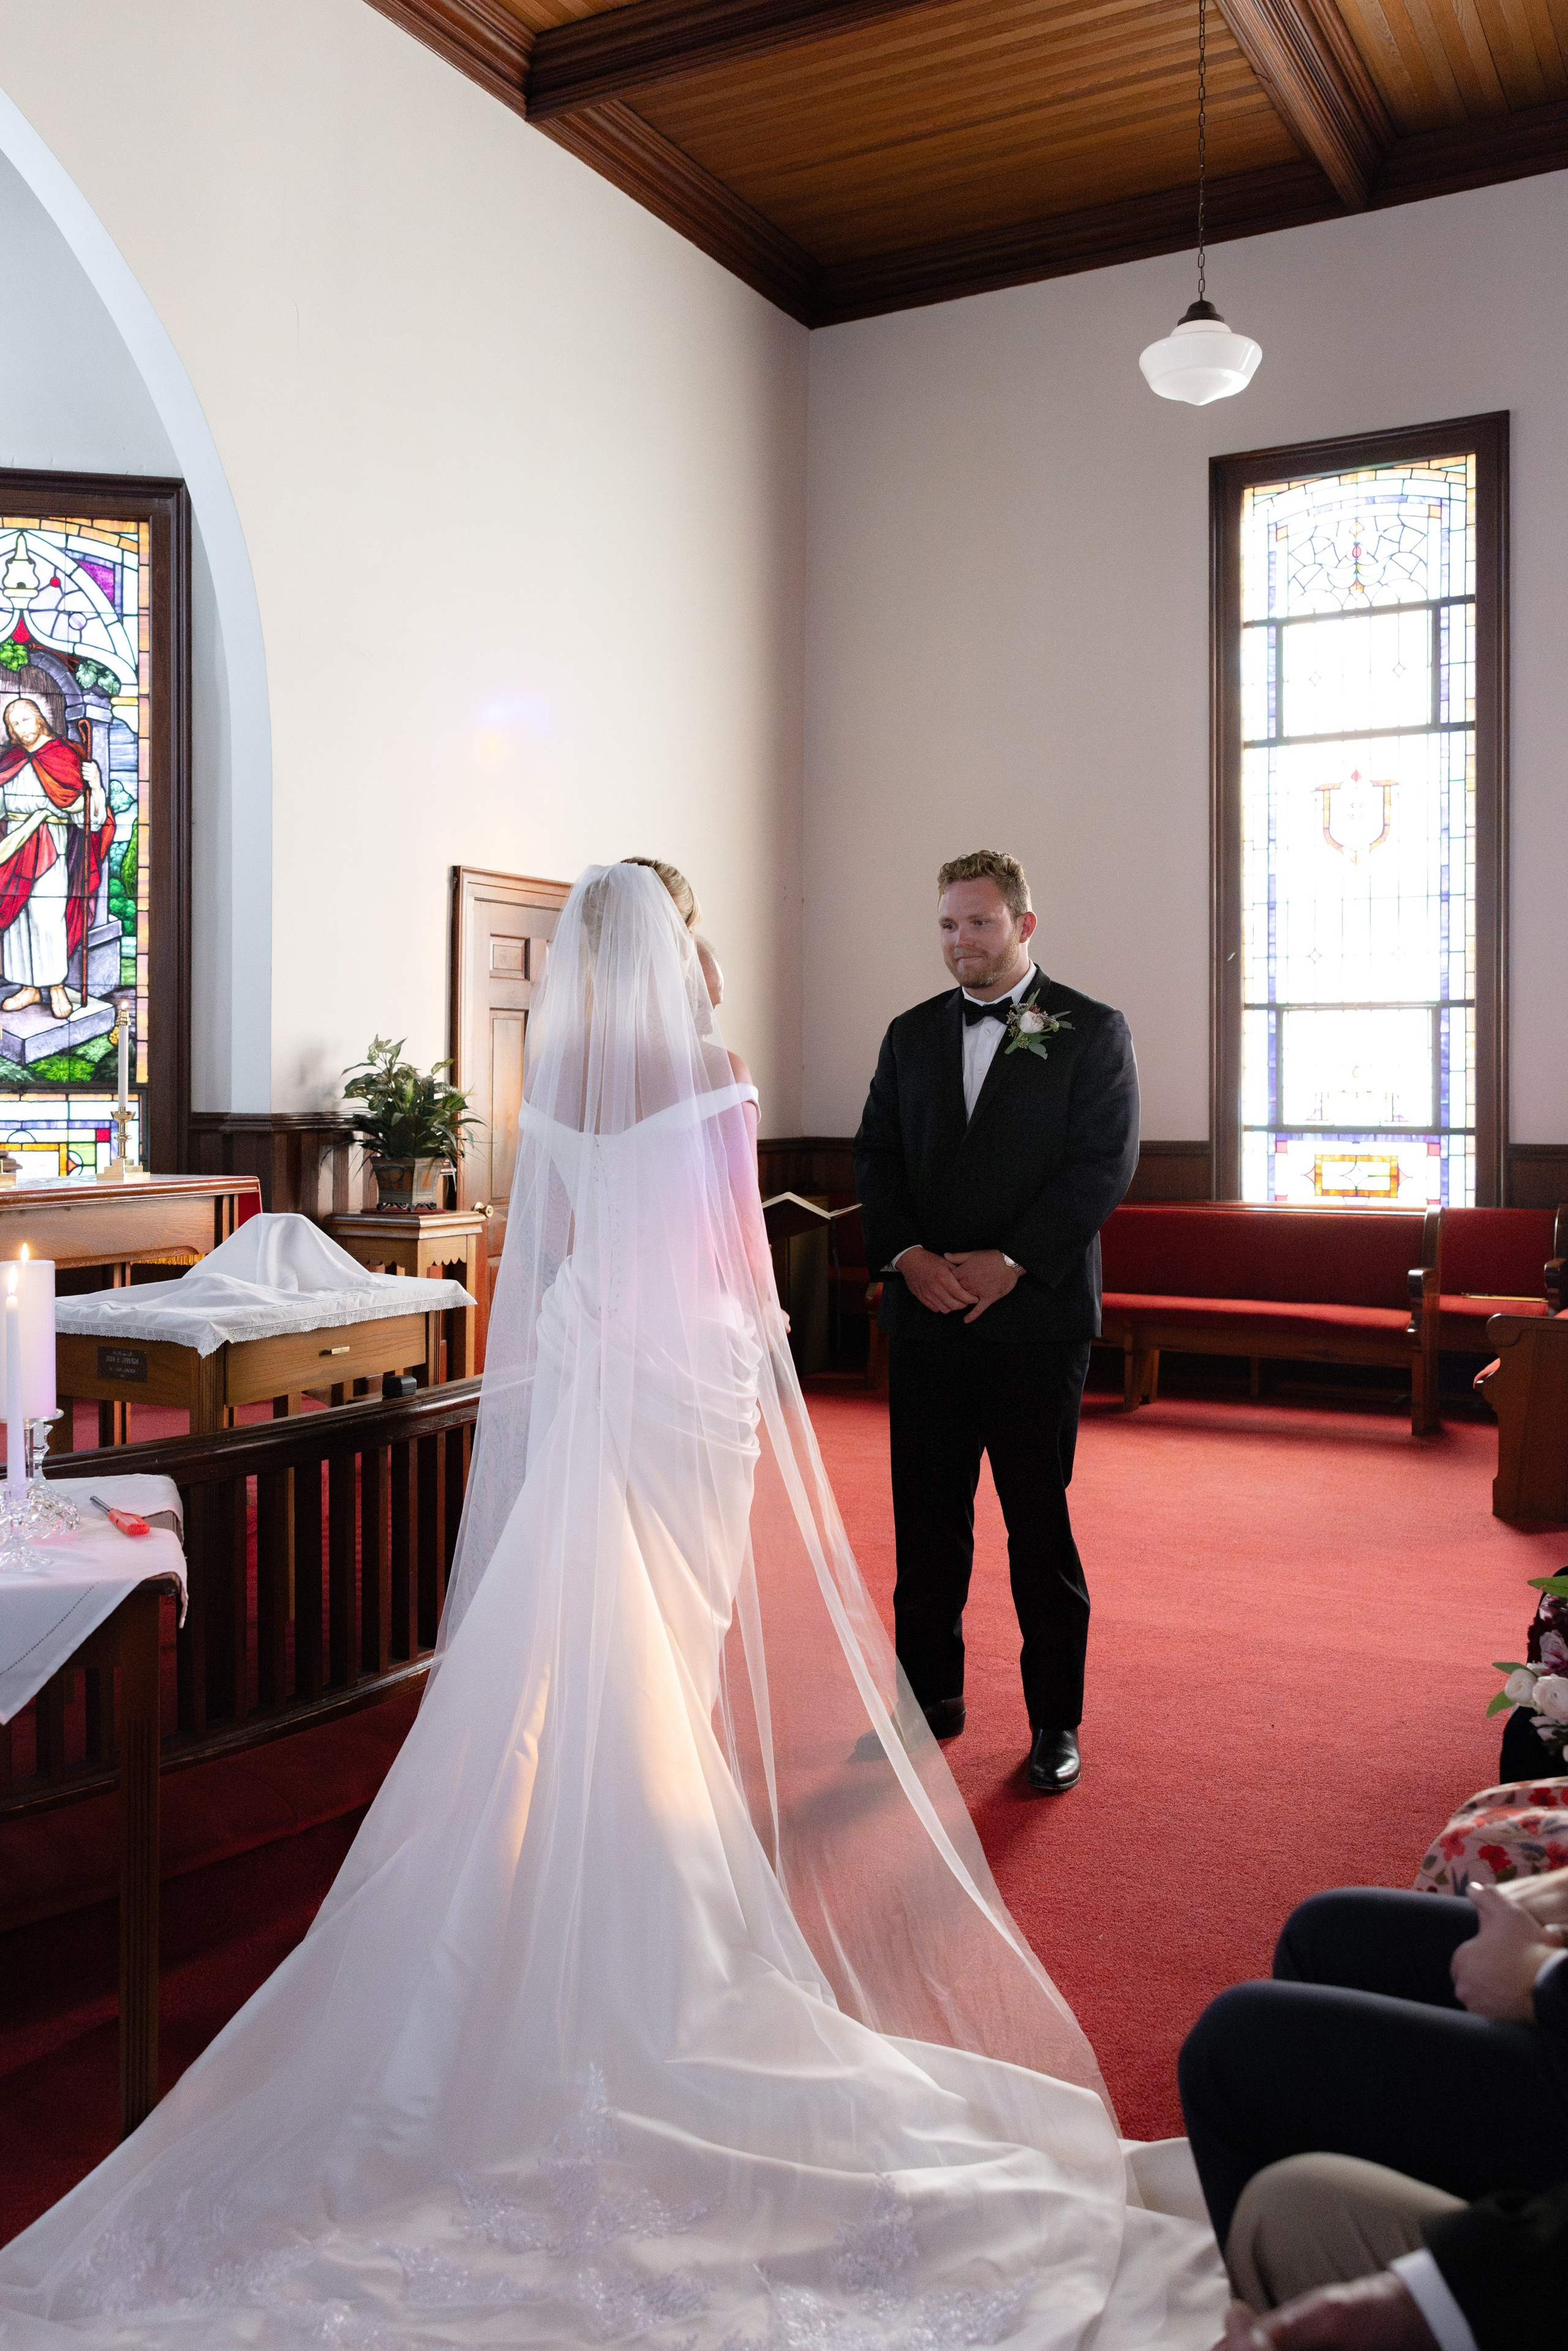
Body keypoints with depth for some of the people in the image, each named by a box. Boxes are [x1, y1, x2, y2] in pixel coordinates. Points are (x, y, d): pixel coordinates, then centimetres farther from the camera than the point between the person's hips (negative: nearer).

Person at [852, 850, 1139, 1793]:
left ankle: (1056, 1719, 17)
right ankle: (933, 1694, 25)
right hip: (927, 1316, 4)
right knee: (926, 1515, 9)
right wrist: (908, 1254, -7)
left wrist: (1010, 1262, -14)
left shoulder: (1093, 1031, 1)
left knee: (1041, 1520, 3)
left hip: (1037, 1315, -4)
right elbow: (877, 1155, 10)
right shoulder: (912, 1033, 13)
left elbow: (1105, 1164, -7)